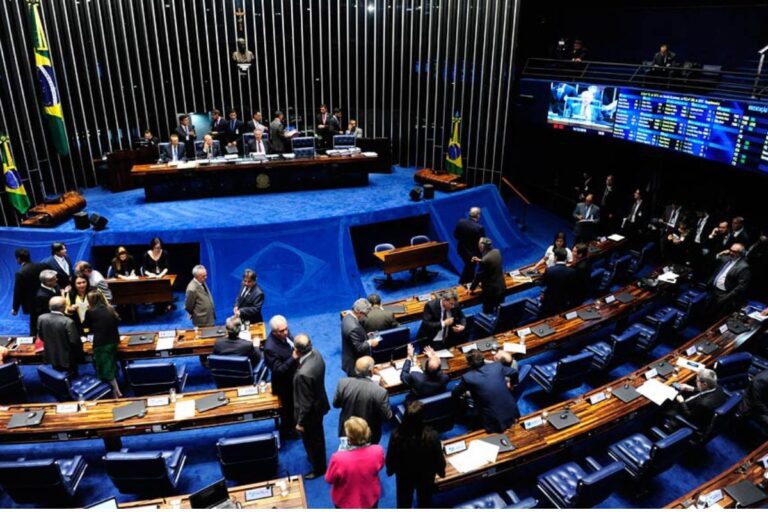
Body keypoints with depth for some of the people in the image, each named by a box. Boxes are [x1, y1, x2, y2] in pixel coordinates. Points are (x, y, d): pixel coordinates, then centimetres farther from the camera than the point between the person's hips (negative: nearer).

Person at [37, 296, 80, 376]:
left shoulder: (41, 318, -12)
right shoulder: (68, 322, -28)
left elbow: (41, 336, 2)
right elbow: (75, 341, -22)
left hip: (50, 356, 5)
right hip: (66, 358, -5)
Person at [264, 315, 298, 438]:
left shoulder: (284, 333, -15)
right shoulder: (270, 348, -37)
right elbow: (278, 371, -34)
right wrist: (293, 358, -43)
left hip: (293, 377, 7)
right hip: (285, 383, -7)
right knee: (288, 407, 19)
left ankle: (294, 423, 57)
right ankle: (286, 431, 46)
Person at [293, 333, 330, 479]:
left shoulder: (303, 374, -41)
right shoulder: (316, 354, -17)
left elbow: (305, 403, -27)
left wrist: (301, 422, -14)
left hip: (310, 412, -8)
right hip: (319, 405, 8)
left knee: (311, 441, 20)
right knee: (317, 437, 32)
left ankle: (318, 468, 45)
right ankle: (317, 459, 57)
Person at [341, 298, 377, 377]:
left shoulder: (348, 316, -4)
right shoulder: (354, 327, -35)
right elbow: (359, 348, -28)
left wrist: (366, 336, 5)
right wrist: (370, 343, -14)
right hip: (355, 364, -10)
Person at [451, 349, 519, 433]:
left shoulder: (468, 377, -15)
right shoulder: (497, 366, -4)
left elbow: (454, 394, 2)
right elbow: (514, 372, 17)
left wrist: (467, 390, 23)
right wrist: (511, 383, 38)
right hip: (512, 413, 5)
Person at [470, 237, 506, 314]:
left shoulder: (485, 260, -27)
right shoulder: (497, 252, -4)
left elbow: (478, 275, -17)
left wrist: (471, 288, -5)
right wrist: (480, 260, 14)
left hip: (490, 290, -8)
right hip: (501, 286, 8)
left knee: (488, 312, 8)